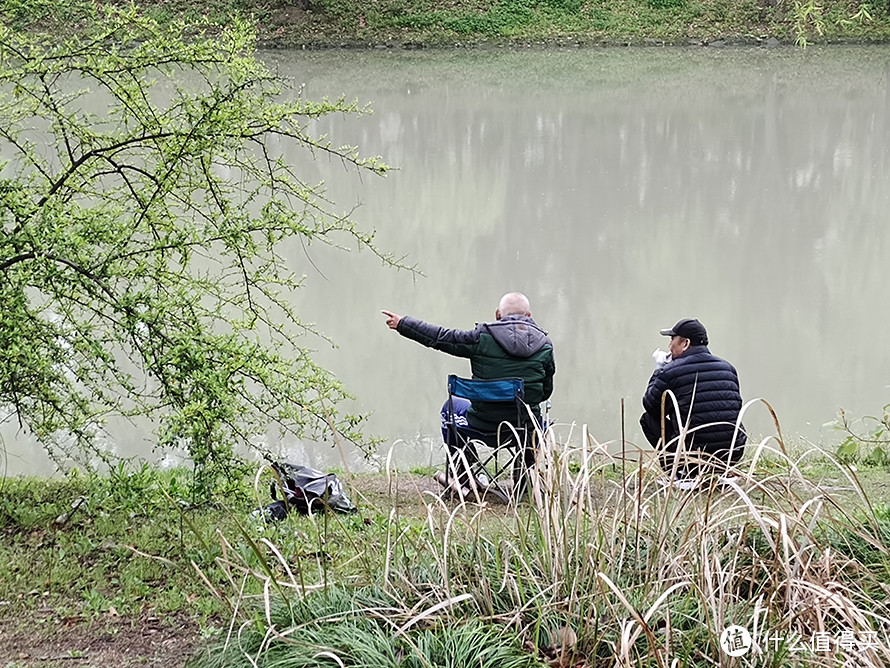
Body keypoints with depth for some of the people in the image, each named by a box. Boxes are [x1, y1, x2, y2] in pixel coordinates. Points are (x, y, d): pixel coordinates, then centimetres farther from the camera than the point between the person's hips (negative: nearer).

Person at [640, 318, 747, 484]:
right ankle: (720, 473, 18)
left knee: (648, 419, 15)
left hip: (695, 454, -5)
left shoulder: (670, 372, -4)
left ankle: (682, 475, 6)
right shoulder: (727, 368, 11)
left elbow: (650, 404, 9)